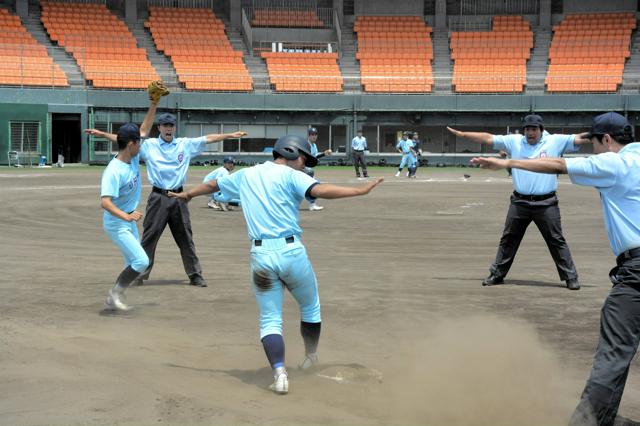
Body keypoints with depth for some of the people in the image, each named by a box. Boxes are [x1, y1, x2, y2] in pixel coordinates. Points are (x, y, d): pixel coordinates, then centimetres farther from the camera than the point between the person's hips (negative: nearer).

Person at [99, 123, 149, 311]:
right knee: (142, 261, -15)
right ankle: (116, 293, -2)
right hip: (116, 223, -9)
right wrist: (127, 216, -48)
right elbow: (105, 202, -36)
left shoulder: (134, 158, -3)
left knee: (134, 264, 13)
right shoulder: (113, 171, -27)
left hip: (129, 221, 9)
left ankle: (113, 299, 23)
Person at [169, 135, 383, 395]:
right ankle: (310, 358, 36)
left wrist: (187, 194, 50)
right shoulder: (290, 175, -1)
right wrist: (361, 190, -17)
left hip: (260, 254, 4)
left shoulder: (246, 175, 17)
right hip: (290, 251, -4)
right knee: (310, 307, 21)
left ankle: (279, 373, -13)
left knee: (270, 320, 6)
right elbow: (320, 191, -19)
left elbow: (213, 184, 32)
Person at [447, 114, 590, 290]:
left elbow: (577, 139, -9)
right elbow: (488, 138, 5)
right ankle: (497, 274, 23)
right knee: (508, 239, 11)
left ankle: (570, 277, 9)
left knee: (556, 241, 1)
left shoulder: (555, 141, 0)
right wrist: (462, 134, 1)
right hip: (519, 202, 3)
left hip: (546, 203, -3)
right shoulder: (514, 141, 5)